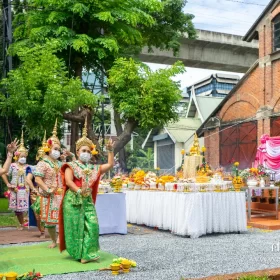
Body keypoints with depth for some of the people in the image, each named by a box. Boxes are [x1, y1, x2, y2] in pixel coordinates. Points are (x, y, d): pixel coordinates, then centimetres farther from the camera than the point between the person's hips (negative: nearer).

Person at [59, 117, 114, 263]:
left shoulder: (94, 168, 16)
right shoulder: (71, 166, 1)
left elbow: (110, 165, 16)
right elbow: (68, 181, -14)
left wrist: (110, 150, 8)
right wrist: (79, 191, -29)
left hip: (88, 200, 5)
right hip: (73, 200, -5)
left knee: (92, 225, -6)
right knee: (76, 226, -2)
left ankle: (88, 253, -2)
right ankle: (78, 253, 7)